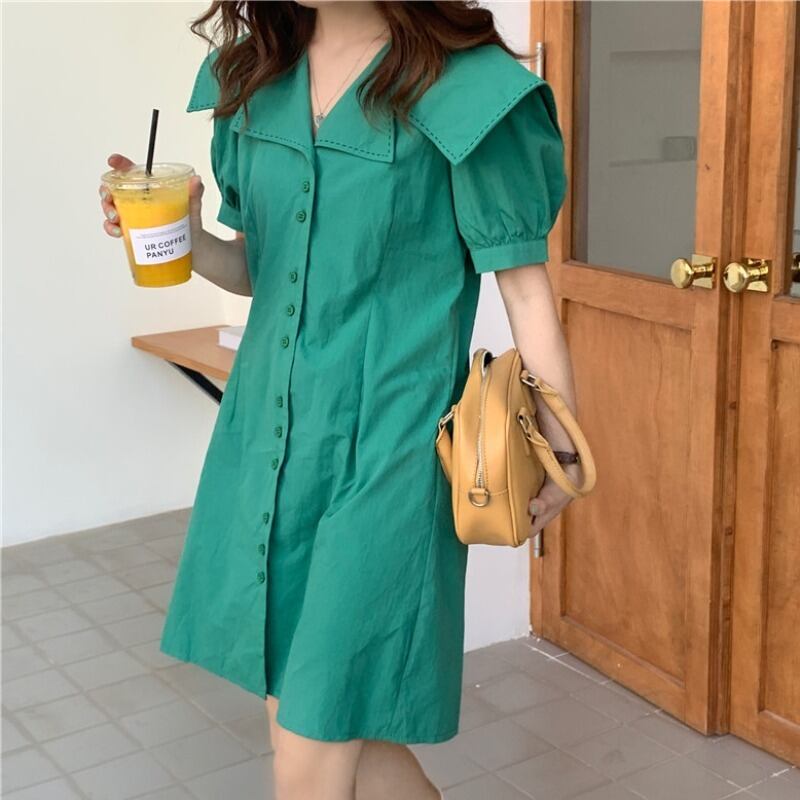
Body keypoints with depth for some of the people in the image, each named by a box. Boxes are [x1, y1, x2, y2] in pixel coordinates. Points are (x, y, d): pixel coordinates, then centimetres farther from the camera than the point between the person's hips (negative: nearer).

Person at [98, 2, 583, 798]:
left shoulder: (462, 87, -11)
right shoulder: (252, 76, 8)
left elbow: (525, 288, -7)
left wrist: (560, 450, -3)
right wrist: (184, 240, -3)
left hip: (383, 451, -6)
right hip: (267, 440, 6)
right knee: (340, 733, 16)